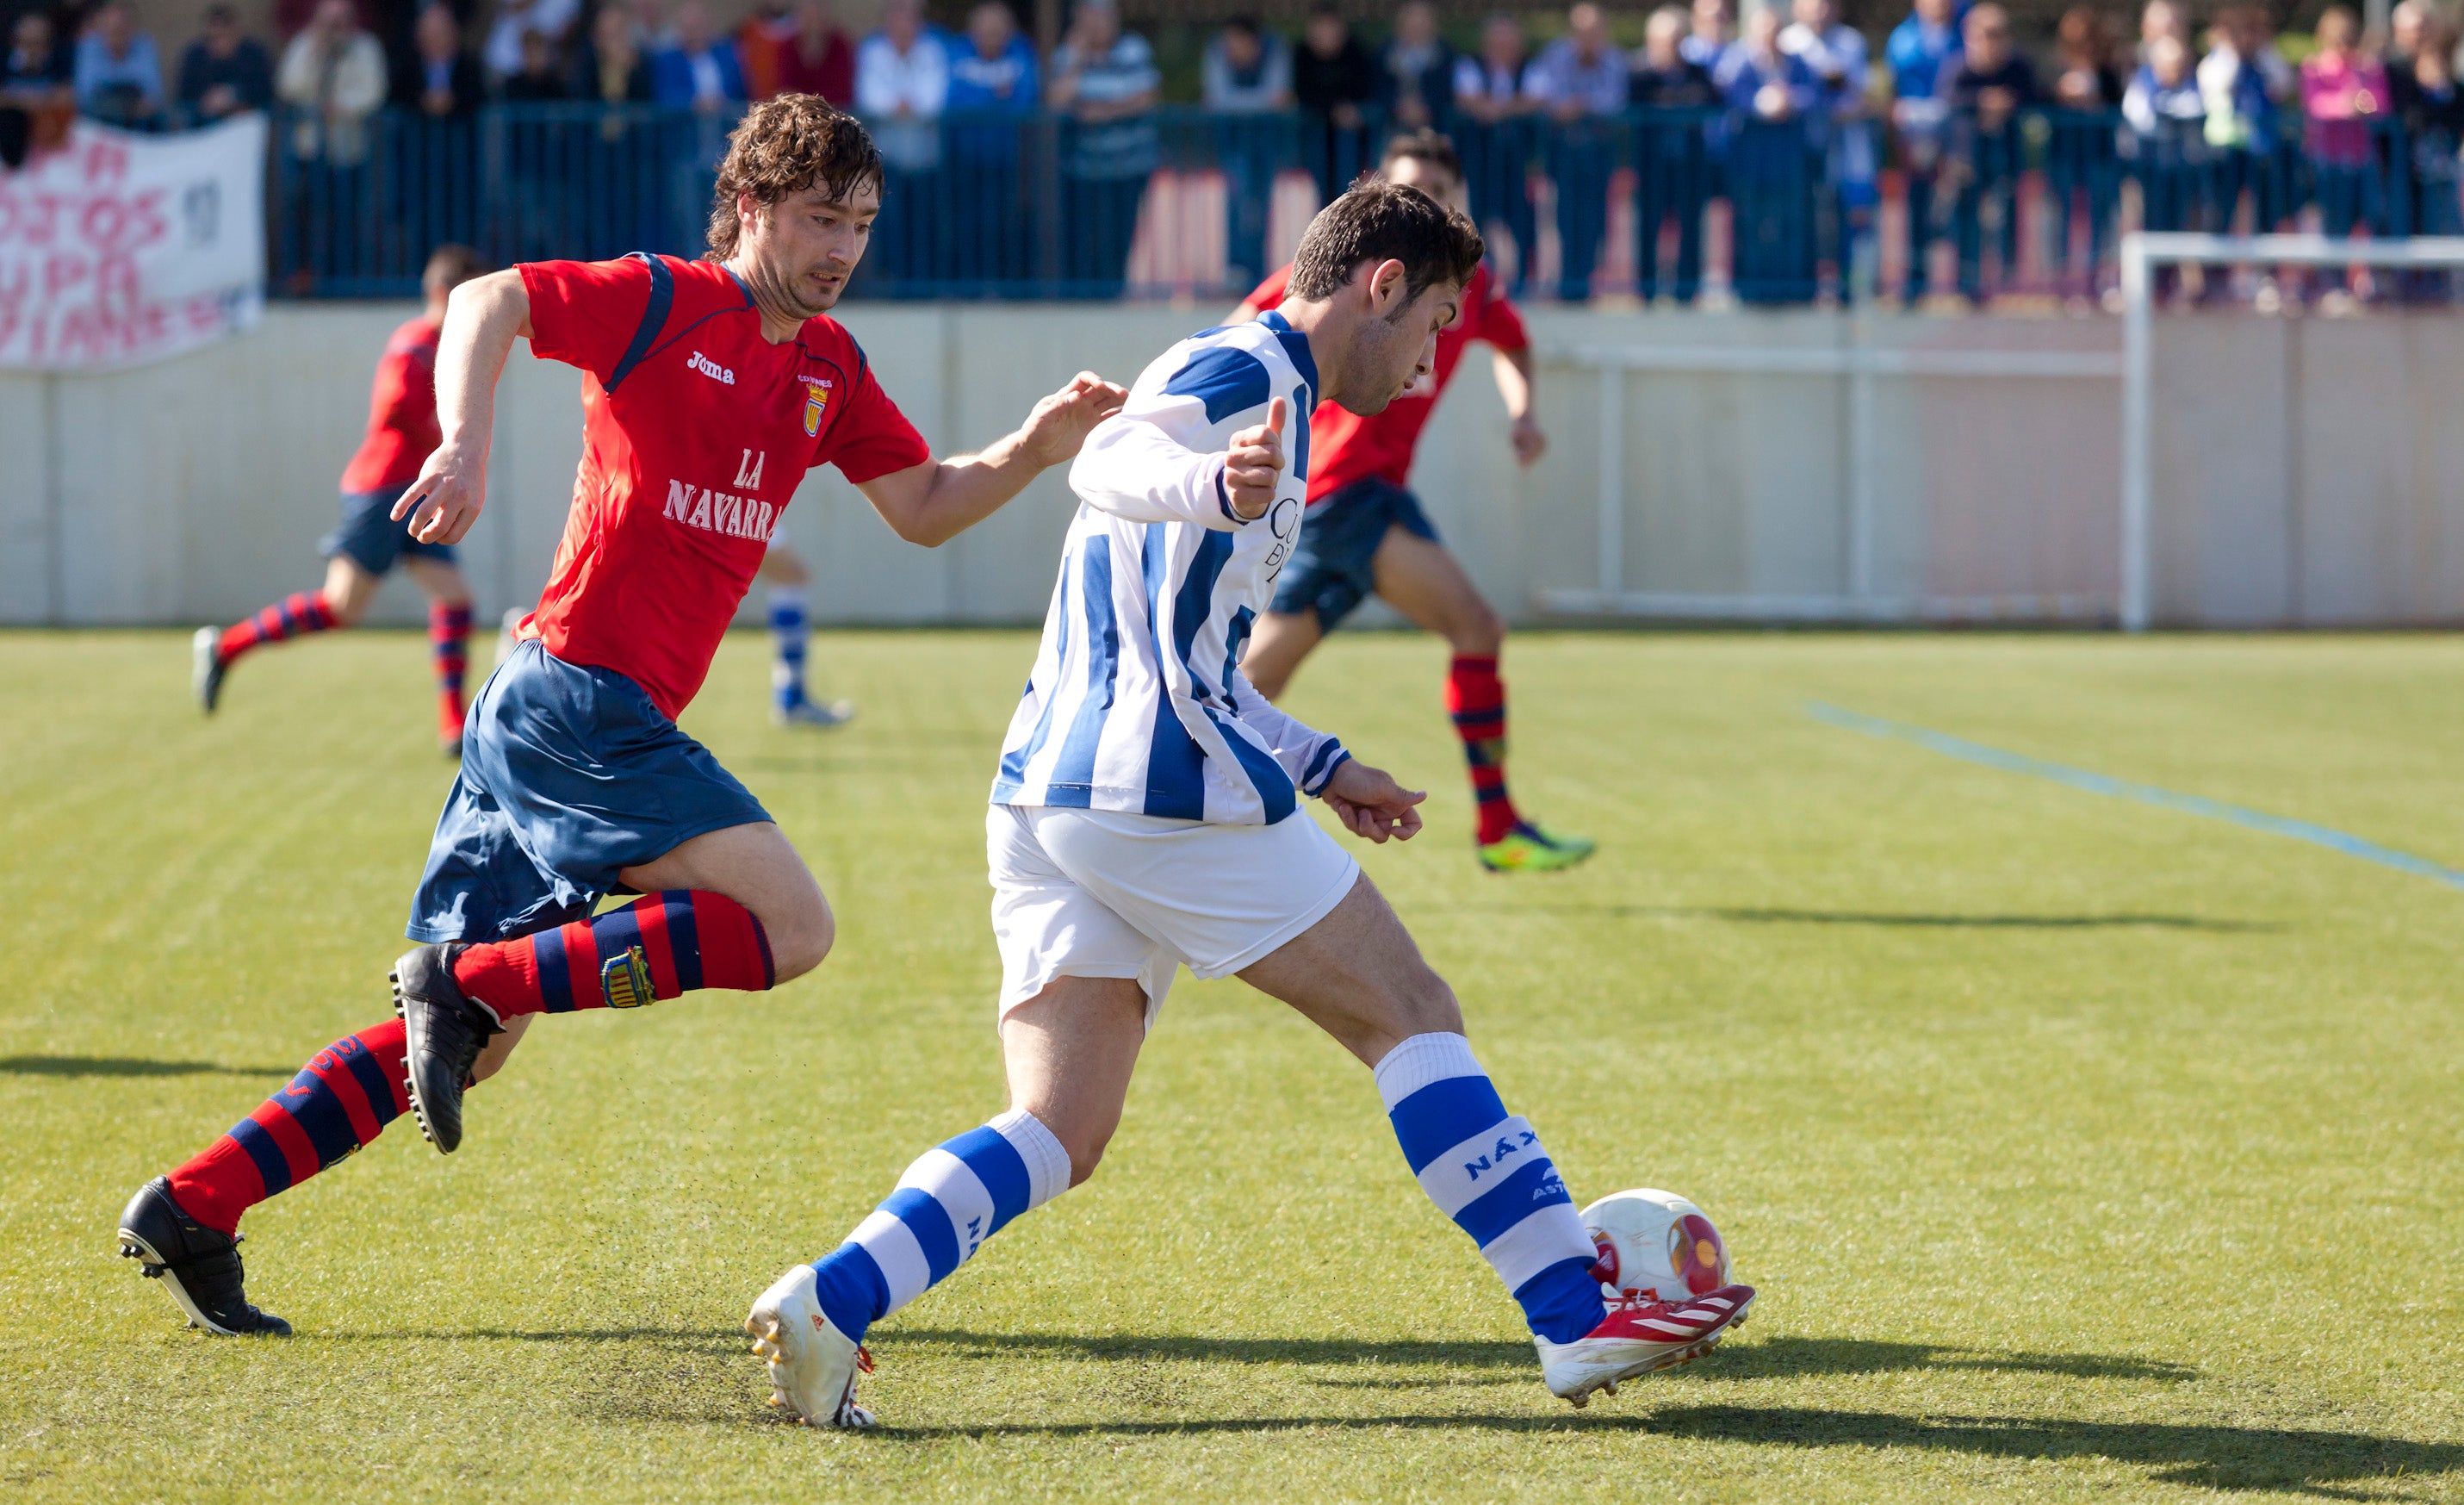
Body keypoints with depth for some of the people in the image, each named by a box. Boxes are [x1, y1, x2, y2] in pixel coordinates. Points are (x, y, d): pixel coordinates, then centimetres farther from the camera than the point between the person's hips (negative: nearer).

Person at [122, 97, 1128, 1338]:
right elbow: (486, 302, -13)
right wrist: (465, 442, -30)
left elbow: (922, 510, 21)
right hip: (576, 697, -9)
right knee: (789, 927, -17)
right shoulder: (662, 303, -5)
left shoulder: (828, 367, 18)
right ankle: (475, 982, -16)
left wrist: (1036, 449, 4)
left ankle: (190, 1211, 8)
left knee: (470, 1037, 8)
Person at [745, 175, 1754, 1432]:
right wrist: (1220, 487, -46)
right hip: (1165, 794, -9)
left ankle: (827, 1303, -20)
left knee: (1056, 1137, 0)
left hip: (1045, 799, 9)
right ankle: (1577, 1322, 3)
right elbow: (1108, 463, -26)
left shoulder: (1246, 373, 28)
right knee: (1413, 1020, 2)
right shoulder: (1245, 369, -4)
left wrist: (1319, 767, 35)